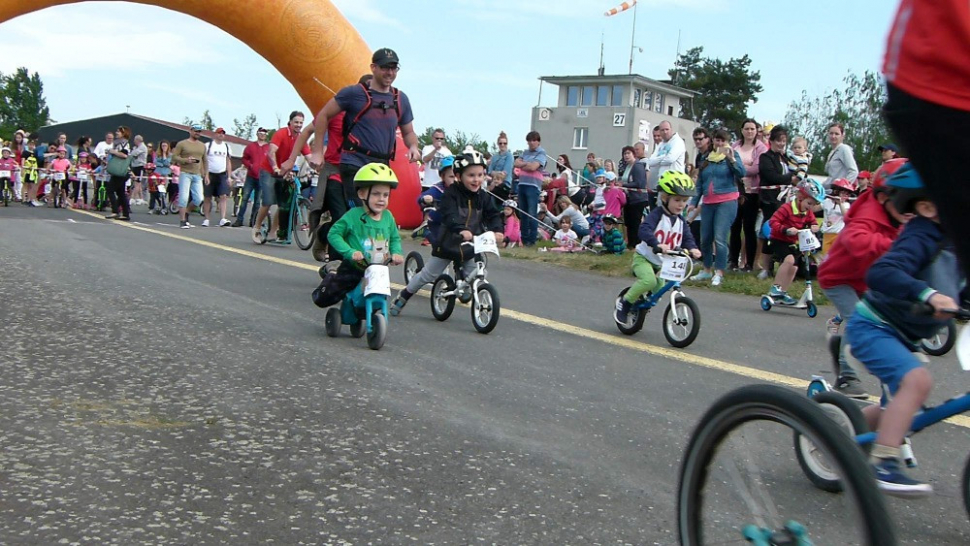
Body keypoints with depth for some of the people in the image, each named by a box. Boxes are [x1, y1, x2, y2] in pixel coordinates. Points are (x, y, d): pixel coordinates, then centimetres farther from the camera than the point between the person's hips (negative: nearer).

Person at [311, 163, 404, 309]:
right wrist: (350, 252, -28)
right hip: (352, 269, -4)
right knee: (323, 299, 2)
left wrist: (396, 253, -10)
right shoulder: (354, 216, -17)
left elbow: (395, 238, 10)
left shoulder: (388, 217, -2)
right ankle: (330, 279, 33)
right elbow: (334, 234, -16)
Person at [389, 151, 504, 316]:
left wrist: (497, 230, -31)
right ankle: (403, 297, 26)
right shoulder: (451, 193, -17)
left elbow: (493, 215, -8)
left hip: (471, 245, 3)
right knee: (428, 275, 8)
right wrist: (461, 229, -50)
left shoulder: (483, 197, -2)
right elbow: (449, 215, -32)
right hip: (448, 242, -3)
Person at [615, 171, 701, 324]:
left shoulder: (680, 221, 3)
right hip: (643, 258, -7)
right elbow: (644, 230, -35)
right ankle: (624, 302, -10)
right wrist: (657, 244, -53)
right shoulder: (657, 214, -18)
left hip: (661, 263, 7)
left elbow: (687, 238, 0)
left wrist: (692, 248, -24)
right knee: (649, 280, -30)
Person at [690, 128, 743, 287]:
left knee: (720, 238, -13)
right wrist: (694, 203, 15)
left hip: (727, 202, -5)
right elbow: (700, 182, 18)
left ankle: (719, 273, -7)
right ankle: (707, 270, 22)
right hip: (708, 203, 5)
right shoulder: (706, 158, 13)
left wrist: (732, 159, -32)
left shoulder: (732, 155, 0)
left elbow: (741, 173, -17)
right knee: (705, 238, 7)